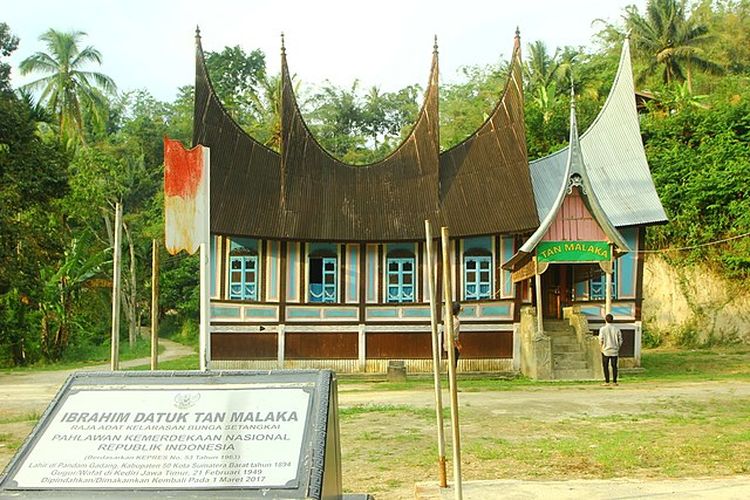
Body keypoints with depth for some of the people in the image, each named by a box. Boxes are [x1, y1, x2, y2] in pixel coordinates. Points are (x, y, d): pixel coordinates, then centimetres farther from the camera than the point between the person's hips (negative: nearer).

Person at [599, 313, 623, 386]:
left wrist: (602, 347, 7)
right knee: (614, 366, 7)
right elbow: (620, 340, 2)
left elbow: (601, 340, -10)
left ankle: (607, 382, 4)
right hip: (615, 351, 2)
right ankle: (614, 381, 7)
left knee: (605, 366, 5)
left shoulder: (603, 329, -8)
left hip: (606, 351, -2)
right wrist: (618, 347, 15)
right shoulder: (617, 329, -1)